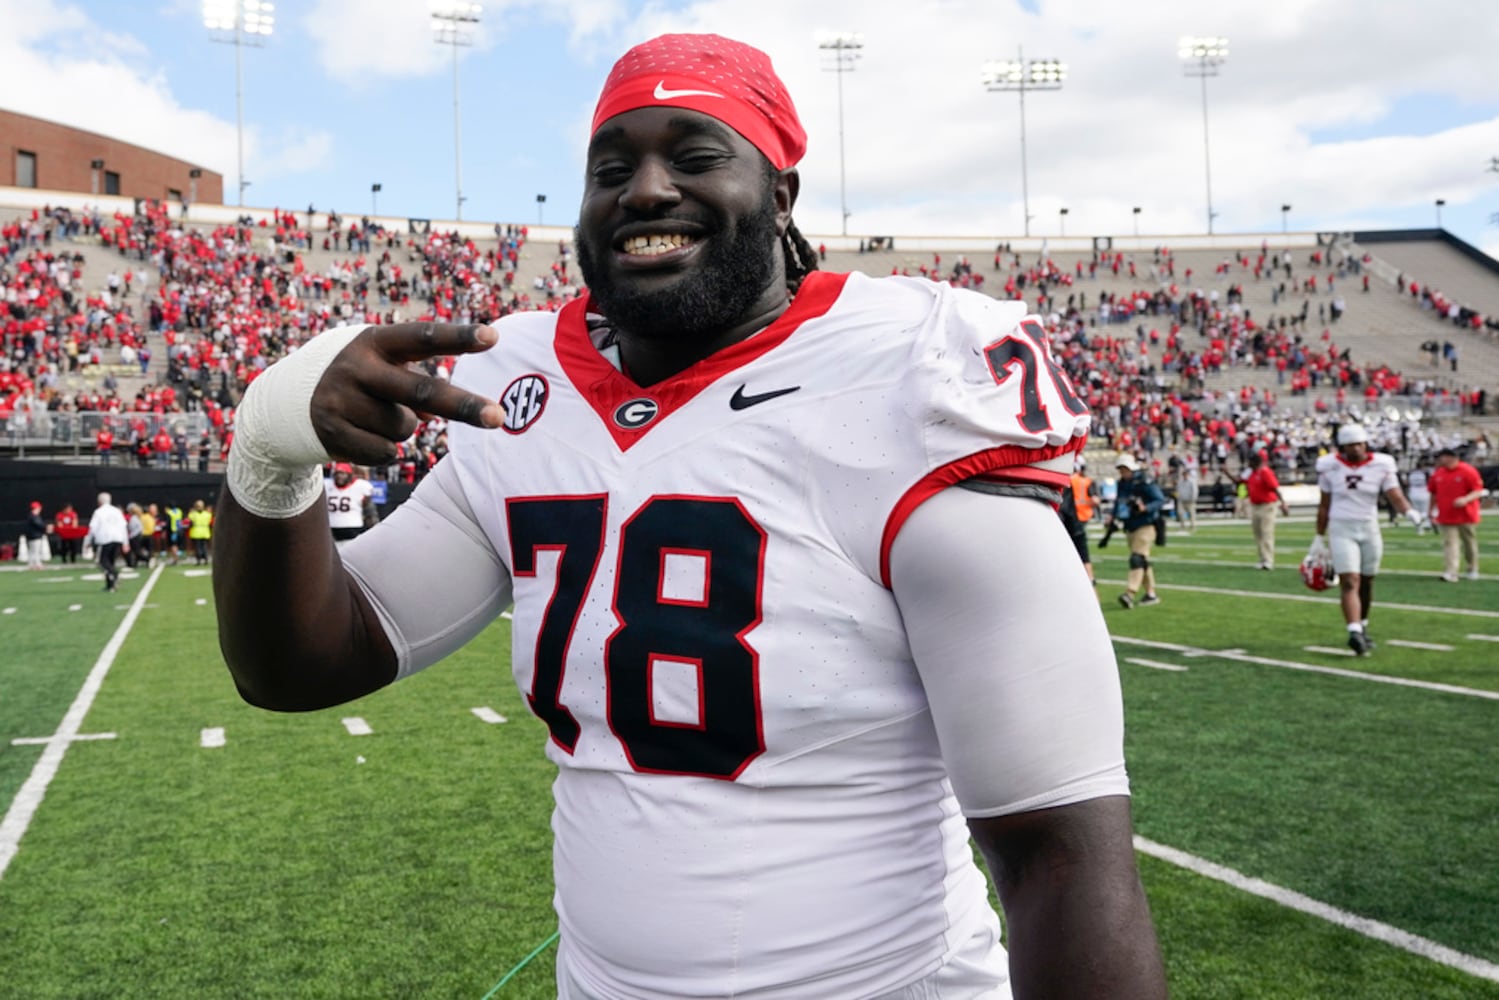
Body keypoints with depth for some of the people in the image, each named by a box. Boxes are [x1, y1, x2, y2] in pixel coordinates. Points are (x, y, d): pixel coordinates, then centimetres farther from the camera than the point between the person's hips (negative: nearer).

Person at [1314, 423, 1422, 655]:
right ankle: (1354, 632, -24)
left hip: (1369, 529, 2)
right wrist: (1320, 536, 9)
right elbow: (1324, 504, 6)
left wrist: (1409, 512, -33)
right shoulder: (1330, 466, -2)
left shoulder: (1381, 465, -2)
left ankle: (1362, 626, 31)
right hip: (1341, 530, -2)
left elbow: (1394, 495, -12)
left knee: (1366, 582, 12)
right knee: (1350, 582, -14)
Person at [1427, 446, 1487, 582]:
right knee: (1449, 544, -7)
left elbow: (1478, 492, -12)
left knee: (1469, 543, 11)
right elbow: (1434, 494, 16)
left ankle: (1472, 570, 30)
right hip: (1445, 518, 3)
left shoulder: (1468, 471, -9)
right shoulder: (1437, 473, 6)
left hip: (1466, 517, -3)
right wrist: (1432, 513, 17)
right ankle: (1450, 573, -14)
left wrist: (1466, 499, -31)